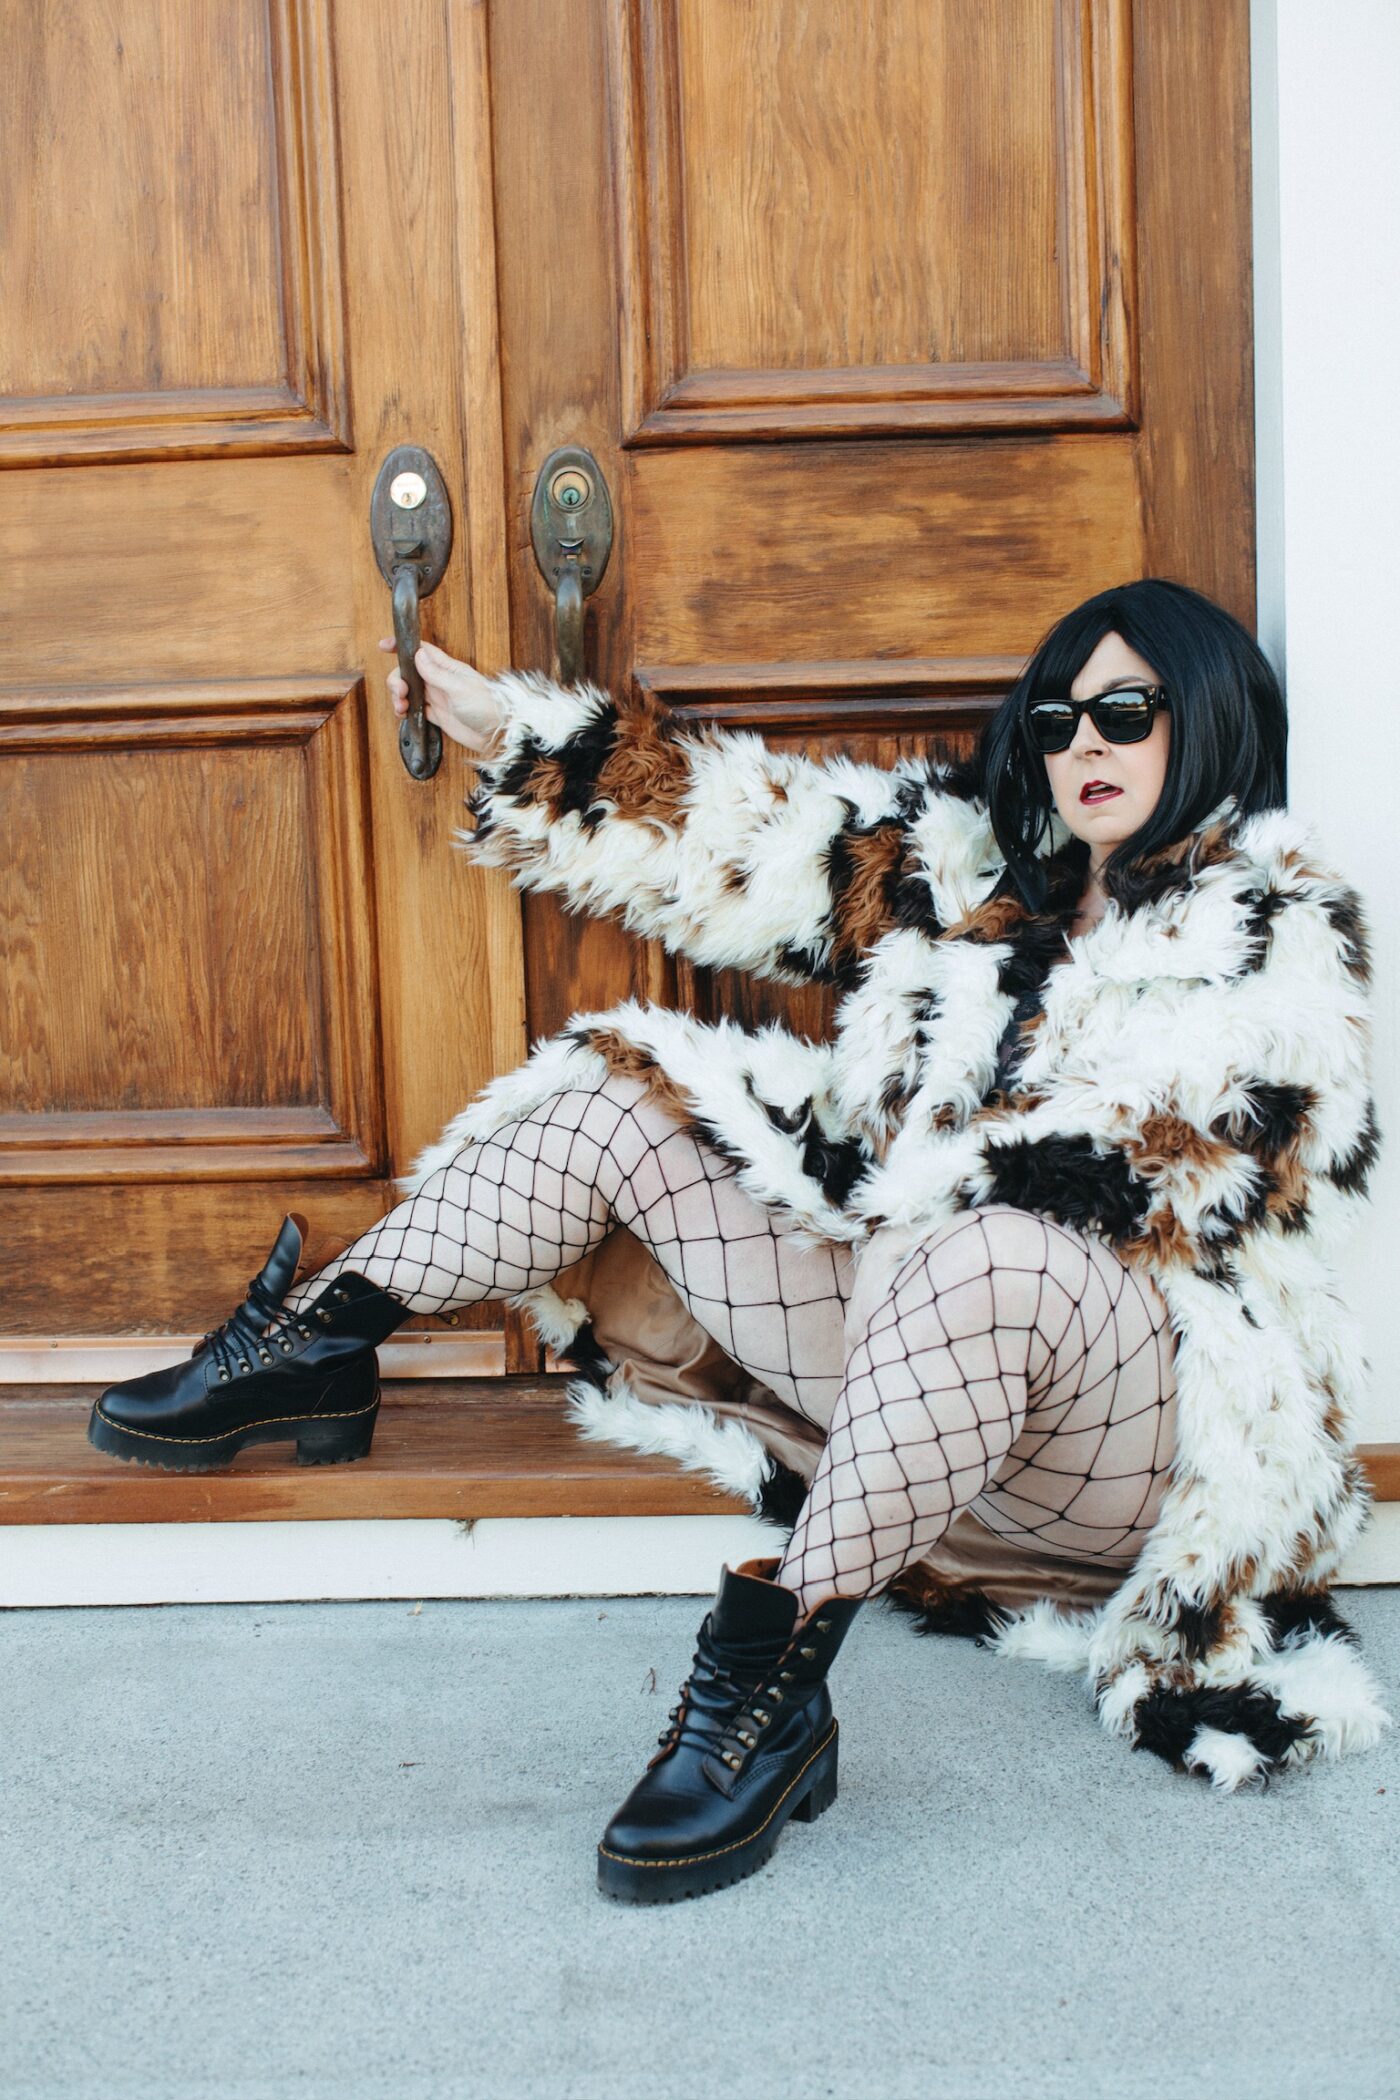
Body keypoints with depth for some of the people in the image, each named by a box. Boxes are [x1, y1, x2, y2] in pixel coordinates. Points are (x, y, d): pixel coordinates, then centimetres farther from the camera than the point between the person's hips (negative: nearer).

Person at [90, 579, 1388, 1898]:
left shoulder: (1279, 938, -4)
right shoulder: (988, 873, 13)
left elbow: (1143, 1183, -16)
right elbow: (757, 839, 13)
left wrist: (902, 1183, -12)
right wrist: (512, 731, 14)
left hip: (1134, 1427, -6)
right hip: (919, 1345, 7)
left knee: (980, 1252, -42)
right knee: (614, 1095, 1)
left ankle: (770, 1678, -38)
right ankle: (313, 1350, 1)